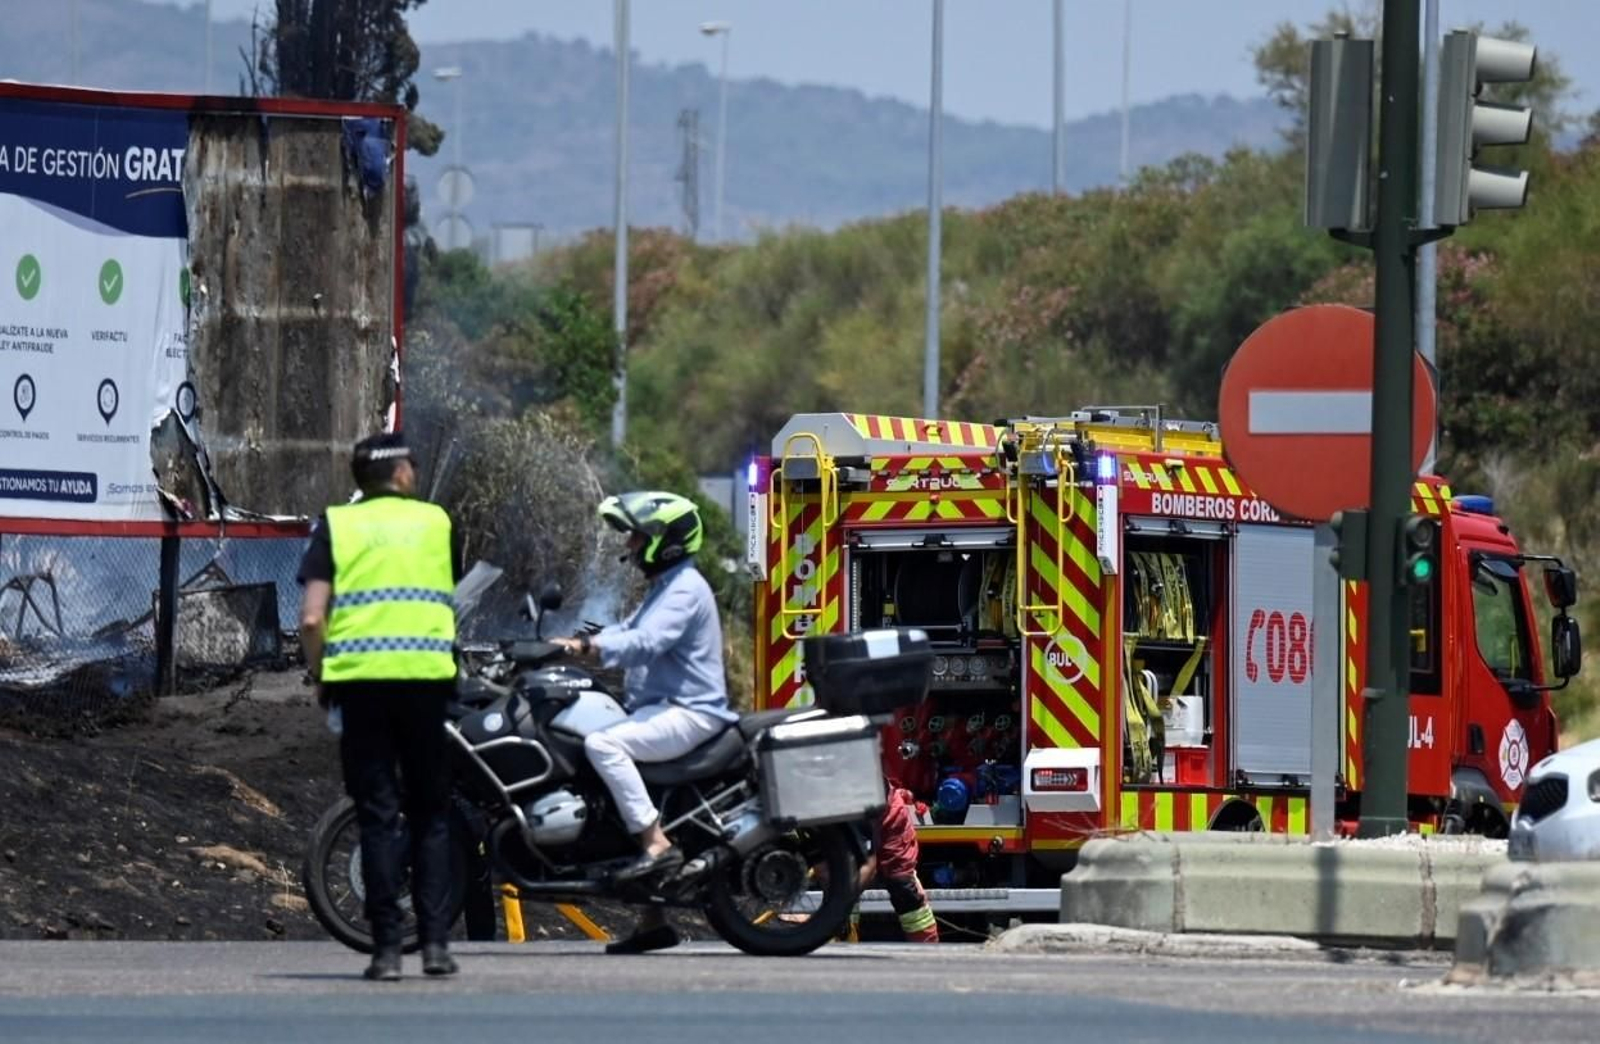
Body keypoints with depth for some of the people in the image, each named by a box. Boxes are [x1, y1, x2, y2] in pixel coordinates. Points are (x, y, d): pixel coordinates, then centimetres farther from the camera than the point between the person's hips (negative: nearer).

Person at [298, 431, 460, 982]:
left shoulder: (336, 525, 6)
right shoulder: (437, 522, 11)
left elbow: (311, 617, -3)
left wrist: (319, 677, 10)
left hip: (360, 677, -1)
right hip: (427, 677, 1)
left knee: (378, 813, 2)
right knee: (431, 813, 9)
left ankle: (387, 947, -2)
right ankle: (435, 941, 3)